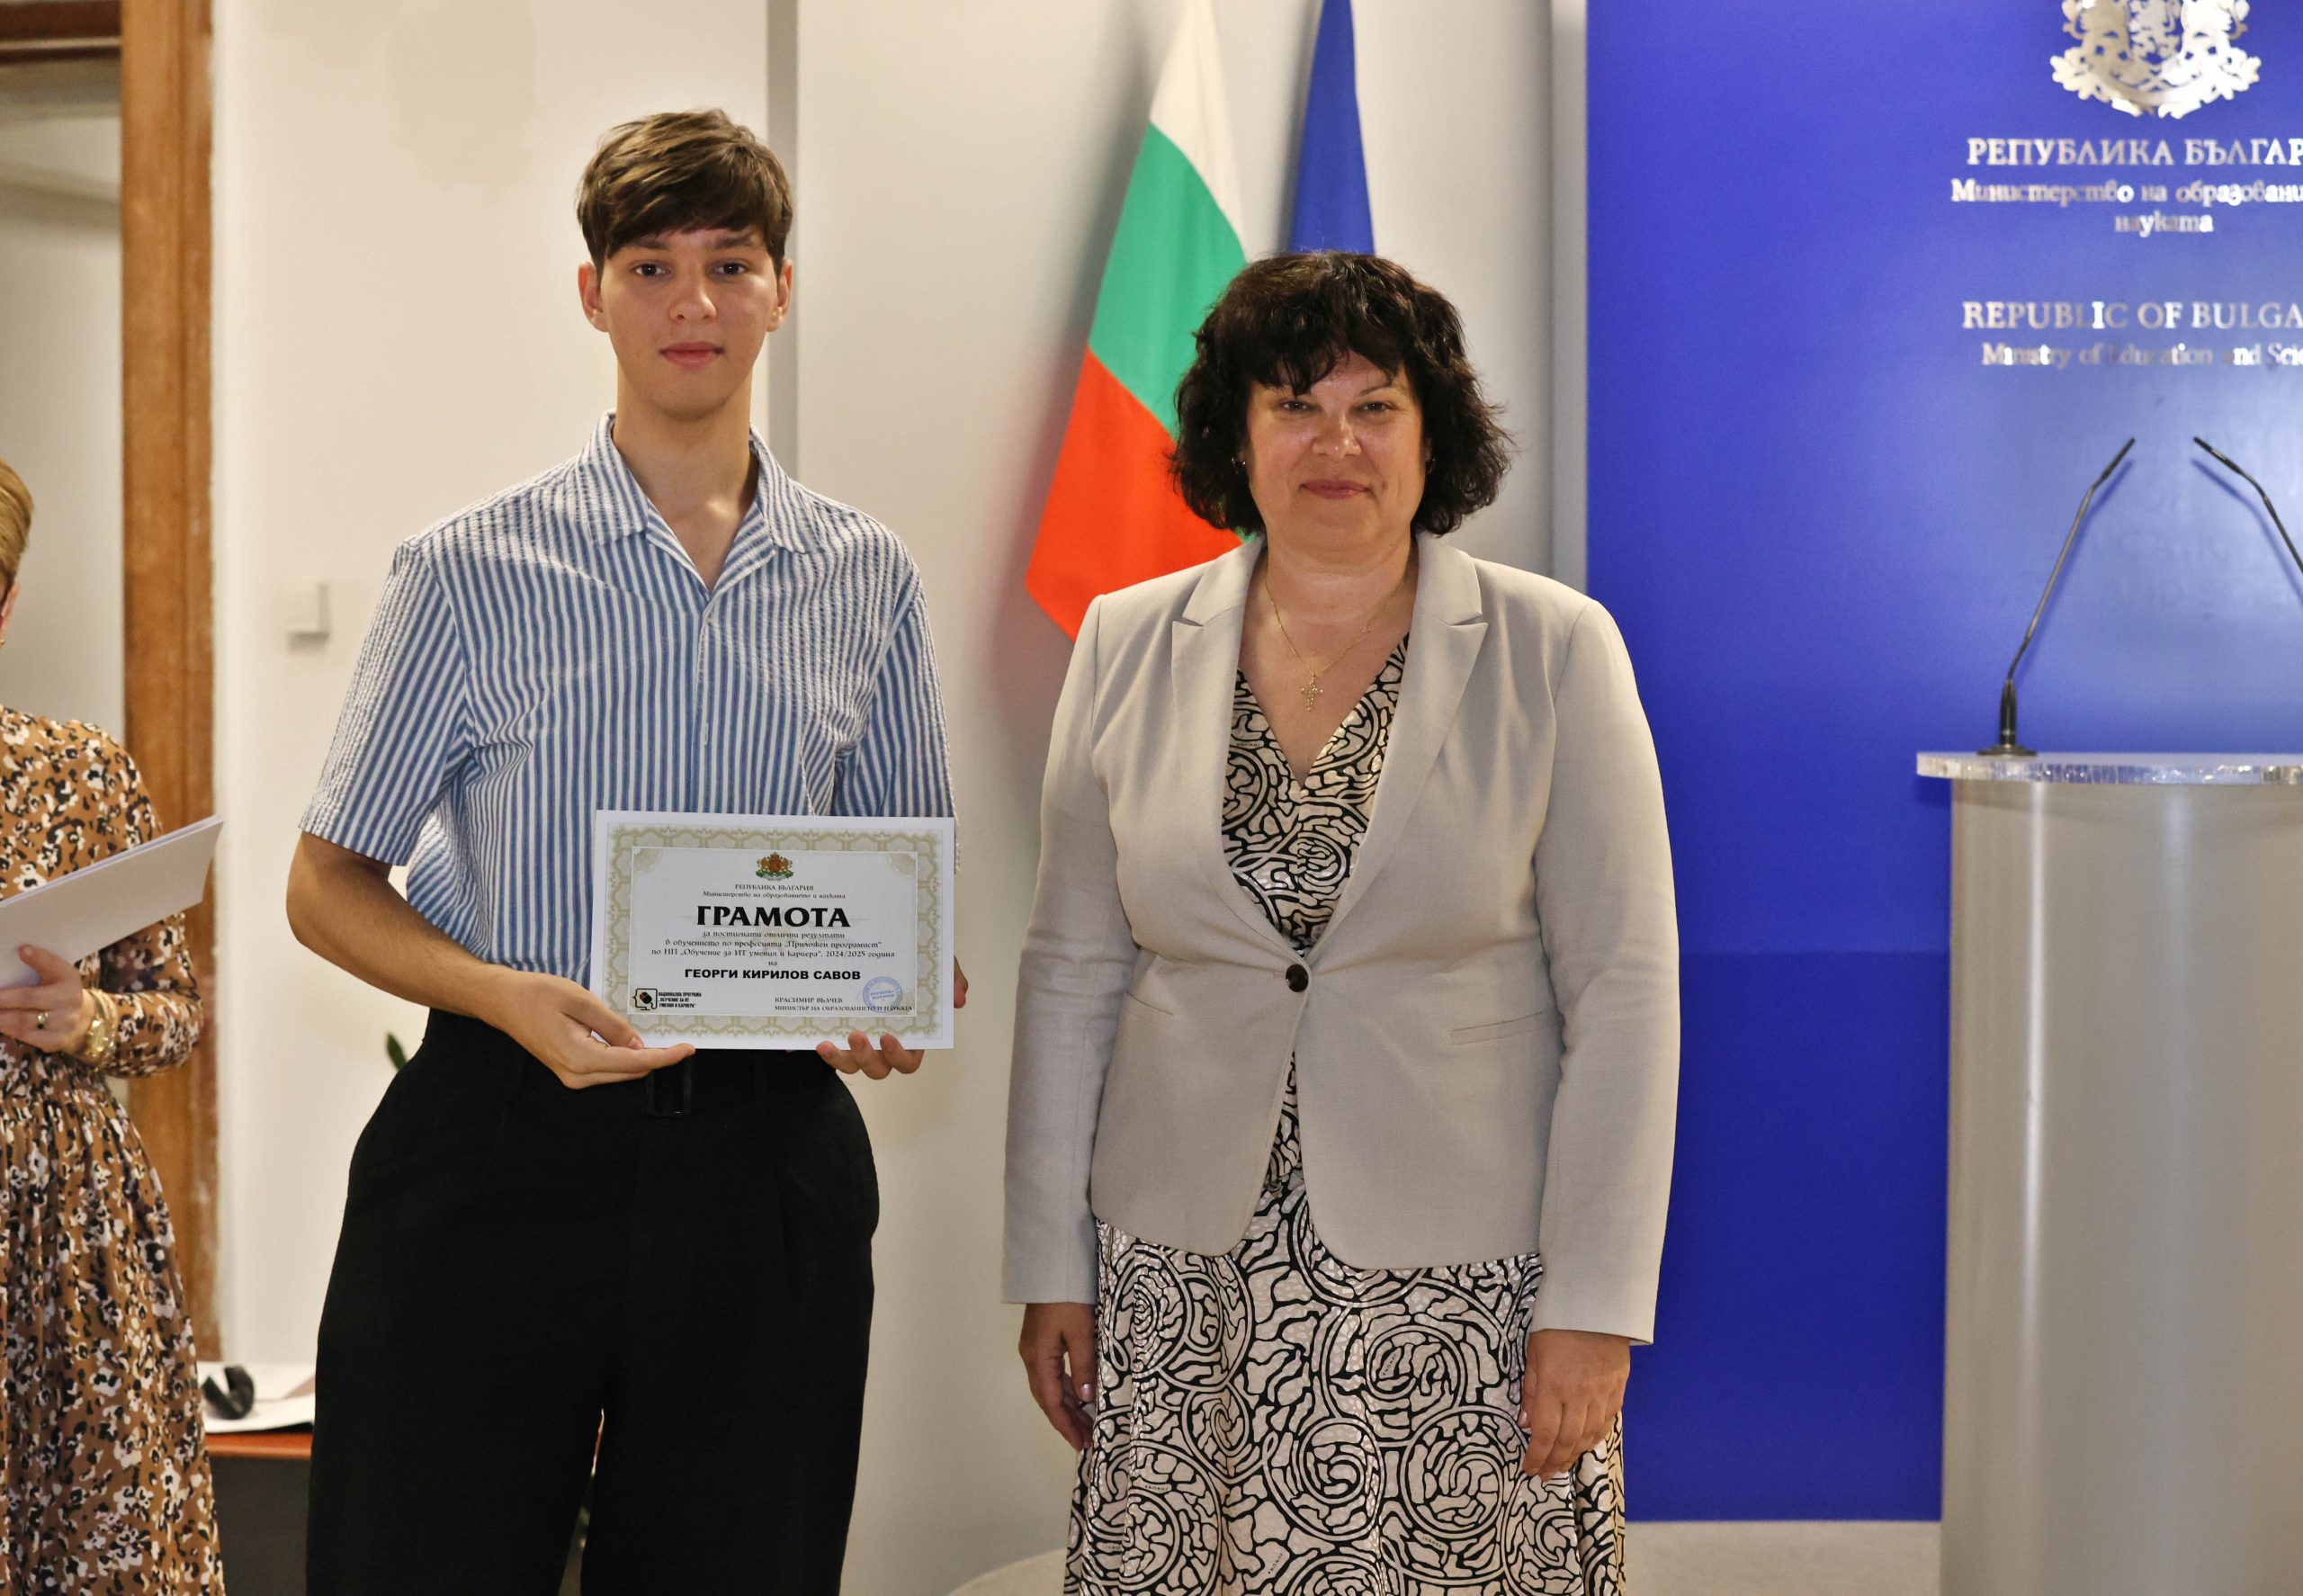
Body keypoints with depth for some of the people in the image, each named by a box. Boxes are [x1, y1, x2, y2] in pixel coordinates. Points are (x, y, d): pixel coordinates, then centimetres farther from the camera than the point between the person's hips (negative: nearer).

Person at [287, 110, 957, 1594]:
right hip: (501, 1139, -2)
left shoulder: (869, 578, 7)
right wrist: (508, 996, -17)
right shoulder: (471, 570, -1)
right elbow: (329, 884, 1)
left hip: (766, 1151, 2)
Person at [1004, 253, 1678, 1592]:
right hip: (1187, 1288, 2)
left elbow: (1625, 991, -4)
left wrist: (1593, 1309, -8)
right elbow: (1073, 974, 9)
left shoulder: (1555, 652, -2)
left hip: (1465, 1283, -2)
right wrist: (1053, 1269, 7)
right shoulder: (1131, 646, 5)